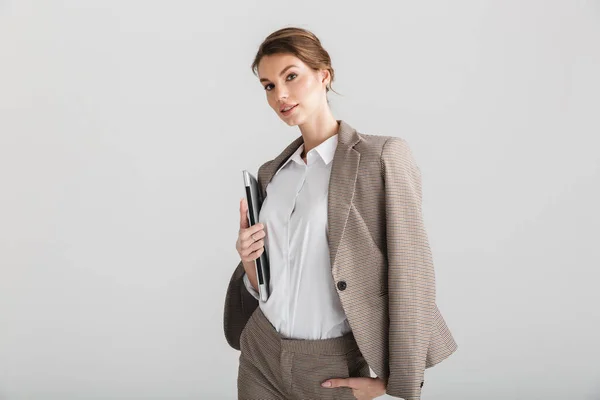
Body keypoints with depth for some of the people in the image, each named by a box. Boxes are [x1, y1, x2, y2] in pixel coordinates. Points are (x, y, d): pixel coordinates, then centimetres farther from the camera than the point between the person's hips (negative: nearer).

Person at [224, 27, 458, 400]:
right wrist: (250, 264, -8)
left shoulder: (383, 156, -12)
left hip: (332, 368, -4)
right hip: (261, 356, 5)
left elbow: (410, 272, -13)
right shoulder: (271, 173, 6)